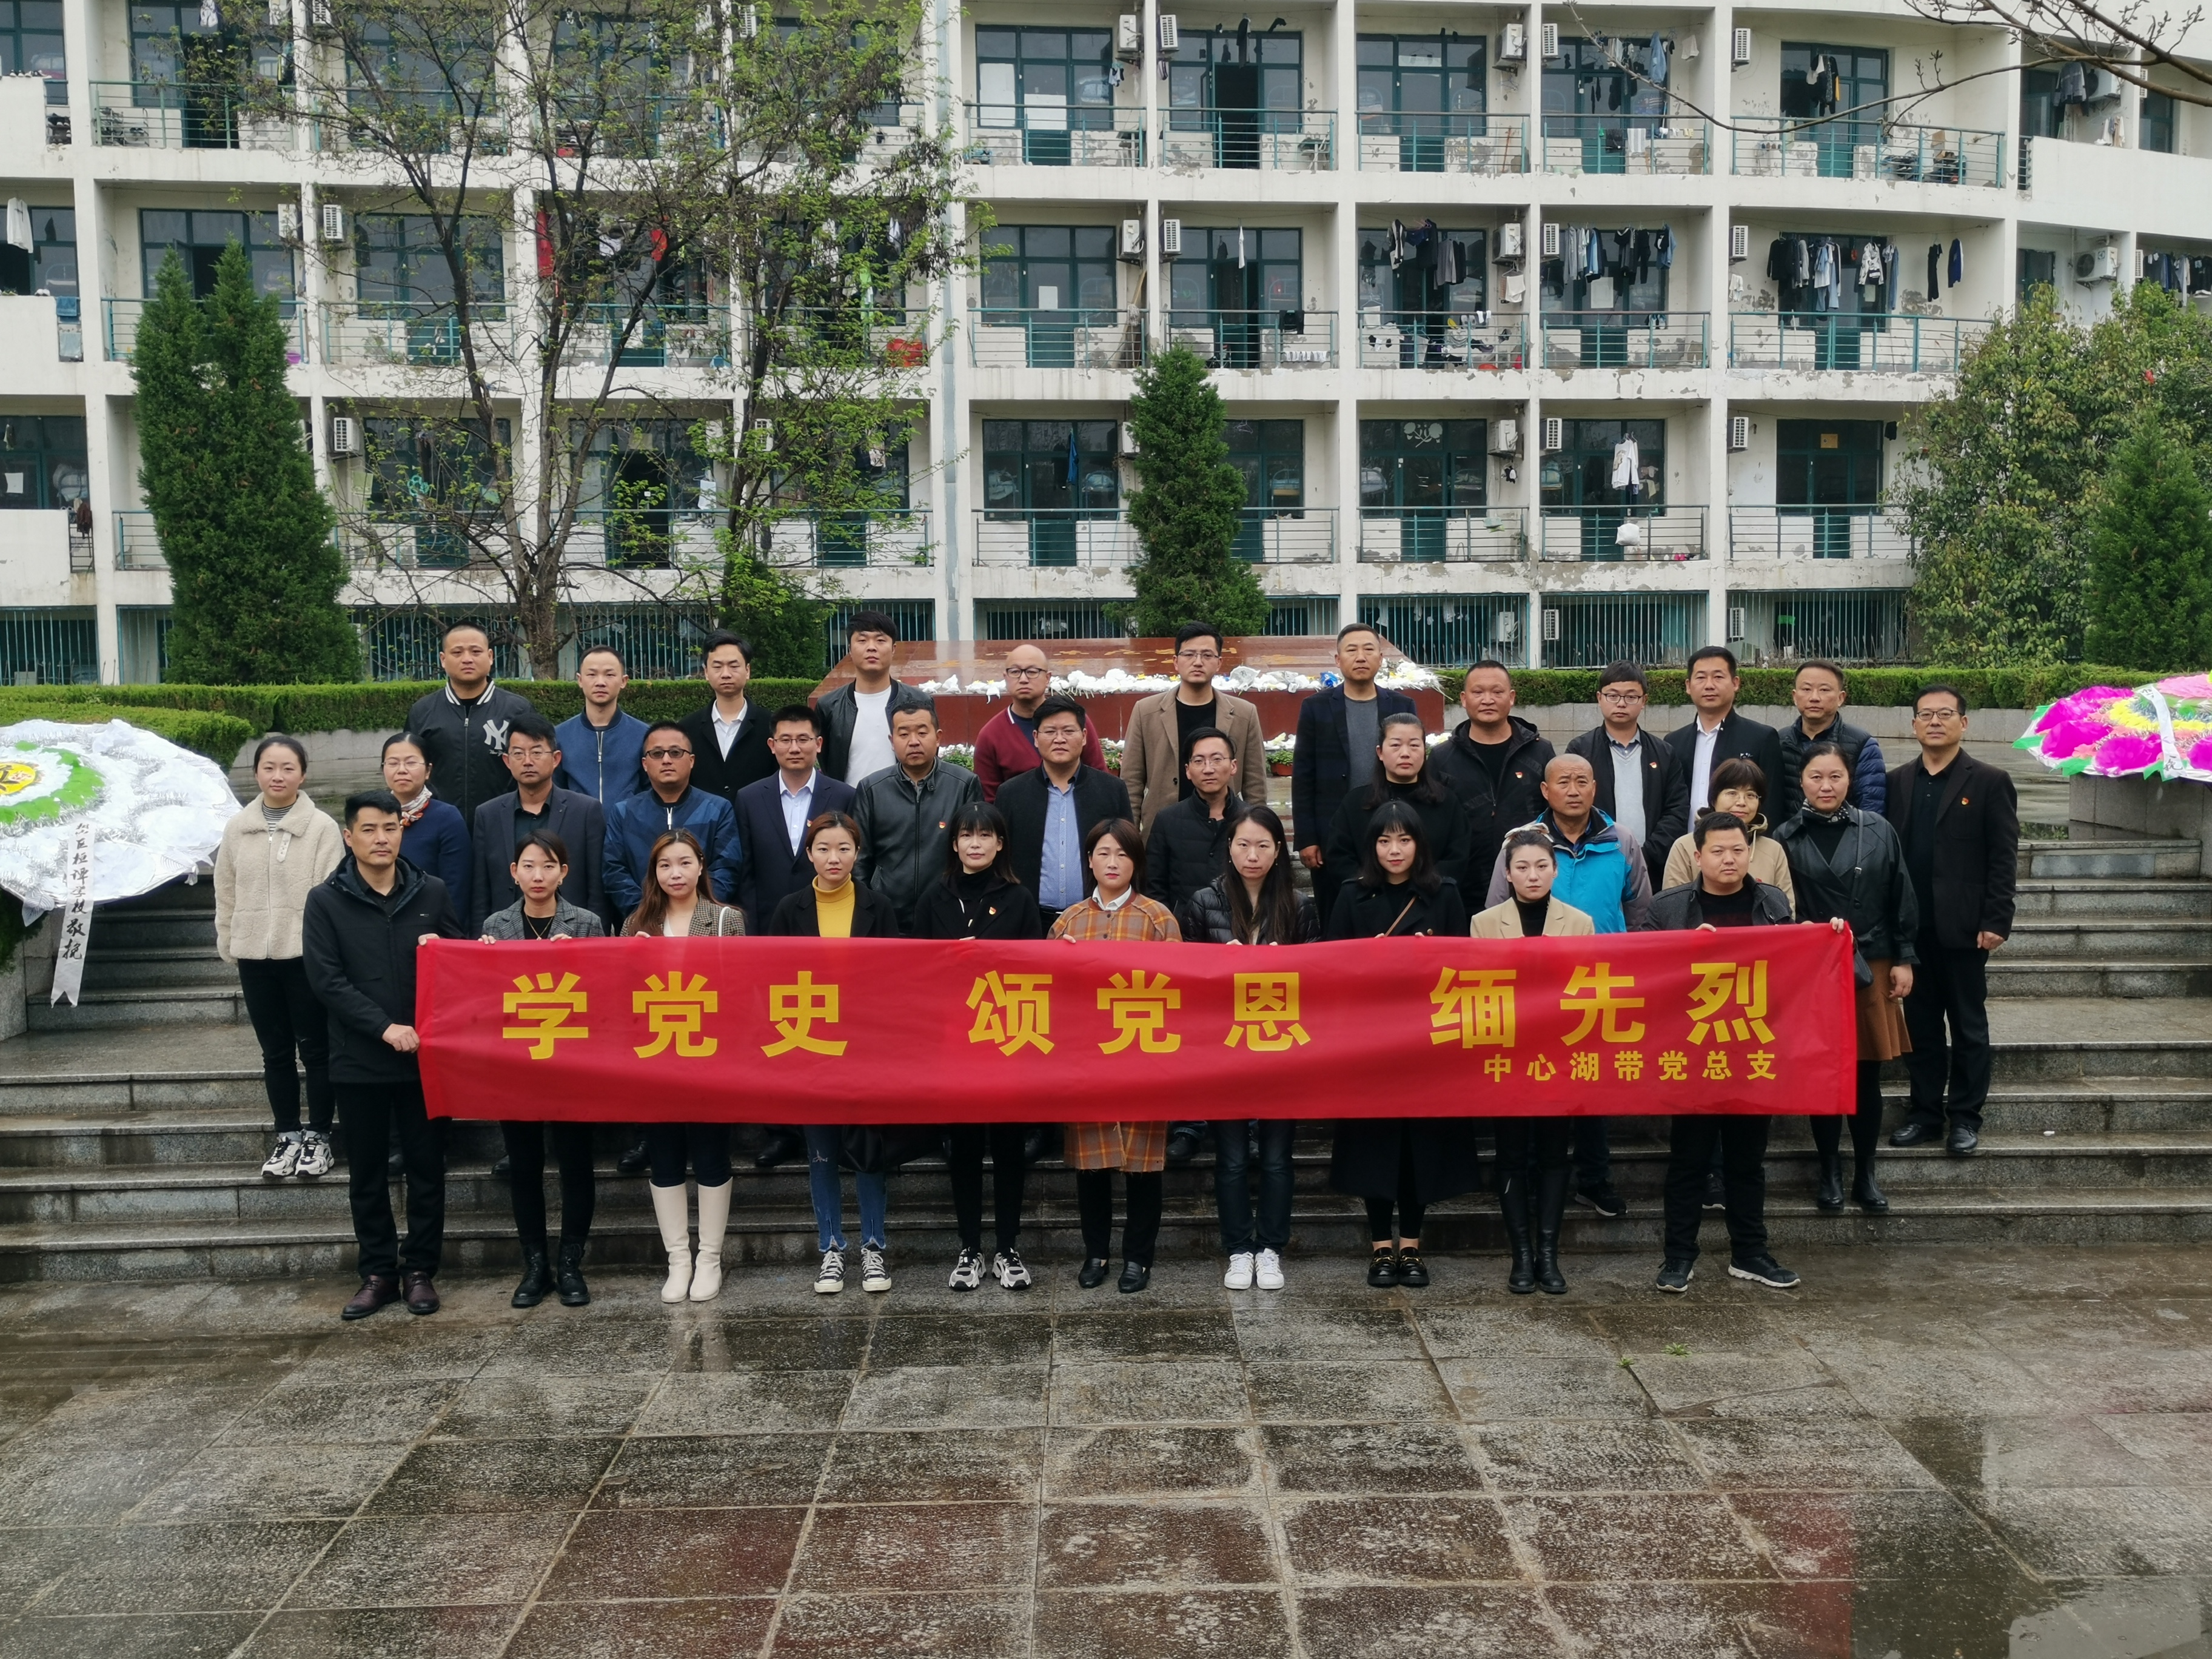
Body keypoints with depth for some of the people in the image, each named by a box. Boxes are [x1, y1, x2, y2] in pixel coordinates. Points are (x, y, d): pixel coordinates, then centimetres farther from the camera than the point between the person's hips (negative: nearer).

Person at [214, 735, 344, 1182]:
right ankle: (288, 1136, 22)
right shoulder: (237, 827, 5)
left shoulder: (322, 827, -7)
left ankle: (318, 1137, 16)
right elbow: (226, 892, 11)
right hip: (254, 956, 4)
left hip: (306, 954, -4)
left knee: (315, 1048, 4)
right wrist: (228, 946, 10)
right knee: (275, 1051, 12)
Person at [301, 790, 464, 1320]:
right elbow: (325, 979, -7)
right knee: (366, 1173, 8)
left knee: (427, 1167, 6)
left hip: (424, 1055, 1)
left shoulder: (431, 892, 4)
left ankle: (420, 1270, 17)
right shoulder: (326, 902, -1)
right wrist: (385, 1027, -16)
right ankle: (378, 1272, 19)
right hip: (359, 1061, -1)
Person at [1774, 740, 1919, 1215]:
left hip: (1871, 967, 1)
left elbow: (1901, 900, 5)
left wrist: (1904, 960, 3)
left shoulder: (1879, 832, 2)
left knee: (1867, 1075, 6)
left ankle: (1865, 1175, 19)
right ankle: (1830, 1172, 18)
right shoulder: (1786, 839, -2)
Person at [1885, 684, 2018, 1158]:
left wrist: (1996, 922, -12)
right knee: (1920, 1024, 10)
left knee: (1968, 1026, 6)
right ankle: (1925, 1112, 20)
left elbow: (2004, 858, -6)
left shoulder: (1990, 781, -3)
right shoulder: (1897, 781, 8)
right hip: (1910, 928, 3)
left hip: (1963, 928, -3)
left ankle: (1965, 1118, 16)